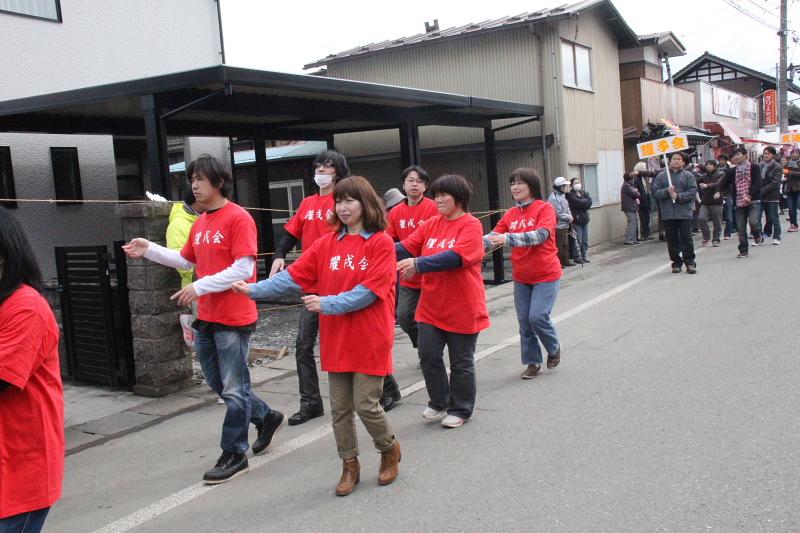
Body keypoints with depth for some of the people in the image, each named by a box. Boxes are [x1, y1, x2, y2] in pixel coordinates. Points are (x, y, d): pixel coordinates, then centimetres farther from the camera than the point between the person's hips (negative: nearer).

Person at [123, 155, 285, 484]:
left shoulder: (238, 218, -14)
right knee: (217, 384, 18)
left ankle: (234, 455, 16)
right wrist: (150, 250, 10)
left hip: (233, 320, -9)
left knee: (233, 390, 3)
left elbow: (244, 268, -20)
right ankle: (267, 418, 35)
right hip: (206, 318, 9)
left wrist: (200, 287, -22)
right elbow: (186, 260, 21)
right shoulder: (200, 223, 11)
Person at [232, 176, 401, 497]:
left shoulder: (381, 243, -8)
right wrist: (254, 290, -11)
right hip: (336, 340, 5)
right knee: (340, 408, 10)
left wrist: (327, 304, -20)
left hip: (370, 340, -4)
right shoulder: (327, 243, 5)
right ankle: (350, 465, 28)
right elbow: (294, 276, -1)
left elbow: (369, 291, -16)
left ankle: (389, 449, 28)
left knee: (366, 404, -1)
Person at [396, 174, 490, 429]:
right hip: (431, 307, 5)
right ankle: (438, 402, 30)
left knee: (461, 362, 9)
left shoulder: (471, 225, -13)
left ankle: (460, 409, 28)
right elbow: (406, 247, -3)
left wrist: (418, 264, -34)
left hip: (462, 309, -5)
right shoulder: (431, 224, 5)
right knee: (428, 356, 7)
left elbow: (456, 257, -27)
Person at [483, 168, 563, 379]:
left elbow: (540, 235, -27)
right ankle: (533, 362, 22)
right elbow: (494, 236, -5)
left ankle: (554, 347, 18)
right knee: (524, 321, 7)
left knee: (538, 316, -11)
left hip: (546, 275, -5)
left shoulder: (545, 209, -11)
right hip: (521, 277, 5)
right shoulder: (511, 214, 4)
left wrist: (508, 238, -39)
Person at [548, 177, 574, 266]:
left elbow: (567, 208, 17)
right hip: (558, 226, -9)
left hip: (565, 225, 9)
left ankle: (565, 261, 24)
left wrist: (570, 216, -2)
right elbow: (559, 214, -20)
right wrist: (569, 217, -7)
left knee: (565, 244, 15)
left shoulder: (562, 196, 12)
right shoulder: (554, 198, -18)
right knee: (558, 246, -4)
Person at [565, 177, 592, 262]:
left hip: (585, 219, 6)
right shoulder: (570, 194, -6)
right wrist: (585, 201, -4)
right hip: (576, 220, -6)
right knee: (578, 241, -7)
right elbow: (578, 202, -18)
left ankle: (584, 256, 17)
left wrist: (582, 201, -13)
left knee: (585, 240, 9)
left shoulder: (583, 192, 15)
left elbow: (590, 201, 1)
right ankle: (578, 258, 0)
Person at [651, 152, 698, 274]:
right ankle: (676, 263, 16)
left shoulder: (688, 176, 6)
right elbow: (655, 192, 1)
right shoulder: (661, 176, 8)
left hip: (684, 213, -1)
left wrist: (678, 196, -16)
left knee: (686, 238, -2)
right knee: (672, 240, 6)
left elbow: (693, 192, -5)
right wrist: (667, 191, -16)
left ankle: (690, 263, 6)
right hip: (667, 213, 1)